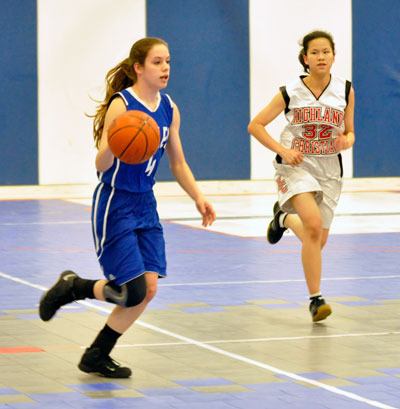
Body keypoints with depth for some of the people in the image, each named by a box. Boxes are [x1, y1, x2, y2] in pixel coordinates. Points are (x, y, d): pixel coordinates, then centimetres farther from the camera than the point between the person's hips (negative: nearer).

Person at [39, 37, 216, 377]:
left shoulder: (169, 108, 5)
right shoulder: (121, 105, -16)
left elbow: (178, 163, 16)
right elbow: (101, 164, -21)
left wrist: (199, 198, 5)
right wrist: (113, 144, -41)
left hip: (145, 204, 7)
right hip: (114, 205, -7)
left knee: (148, 288, 0)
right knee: (132, 291, -12)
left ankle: (97, 357, 16)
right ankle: (72, 286, 17)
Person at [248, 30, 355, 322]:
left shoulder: (346, 91, -2)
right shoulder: (291, 93, -8)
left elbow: (350, 133, 9)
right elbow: (255, 125, -2)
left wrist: (346, 142, -16)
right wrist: (283, 151, -15)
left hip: (329, 169, 4)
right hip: (296, 166, -4)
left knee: (319, 241, 11)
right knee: (314, 224, -27)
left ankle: (284, 218, 45)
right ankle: (316, 299, -17)